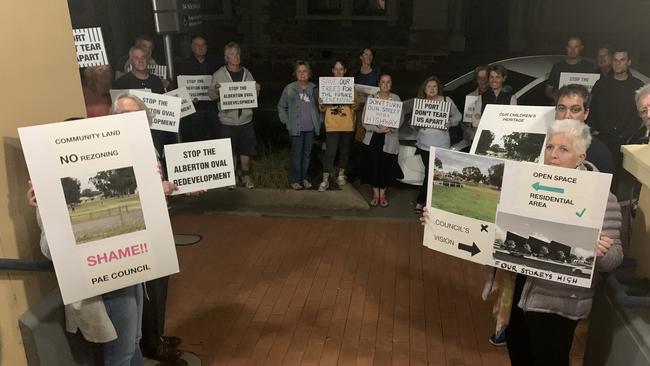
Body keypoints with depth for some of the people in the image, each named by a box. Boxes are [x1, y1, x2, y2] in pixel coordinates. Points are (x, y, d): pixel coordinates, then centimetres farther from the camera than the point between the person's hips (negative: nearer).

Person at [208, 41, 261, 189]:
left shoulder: (247, 73, 8)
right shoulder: (218, 75, -3)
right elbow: (211, 95, -4)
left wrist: (257, 91, -8)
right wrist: (216, 91, -25)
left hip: (246, 119, 3)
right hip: (228, 120, -3)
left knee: (246, 149, 9)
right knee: (231, 150, 6)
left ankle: (245, 175, 24)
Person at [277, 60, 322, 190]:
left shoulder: (314, 88, 4)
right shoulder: (290, 89, -2)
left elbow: (320, 106, 12)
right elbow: (281, 107, 5)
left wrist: (319, 121, 4)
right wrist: (286, 122, -2)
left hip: (310, 128, 3)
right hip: (296, 128, -3)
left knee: (307, 153, 10)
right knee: (296, 154, 1)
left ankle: (304, 178, 23)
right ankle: (294, 180, 11)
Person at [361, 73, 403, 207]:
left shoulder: (396, 99, 5)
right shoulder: (371, 98, 4)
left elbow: (400, 119, 1)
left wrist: (389, 128, -16)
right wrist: (377, 129, -15)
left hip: (390, 139, 0)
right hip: (373, 137, 0)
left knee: (386, 166, 1)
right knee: (374, 165, 0)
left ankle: (382, 194, 19)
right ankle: (375, 194, 16)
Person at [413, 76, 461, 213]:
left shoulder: (446, 100, 0)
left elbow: (458, 116, 9)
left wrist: (450, 122, -10)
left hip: (441, 144, -2)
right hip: (425, 144, 2)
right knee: (430, 172, 7)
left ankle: (420, 201, 10)